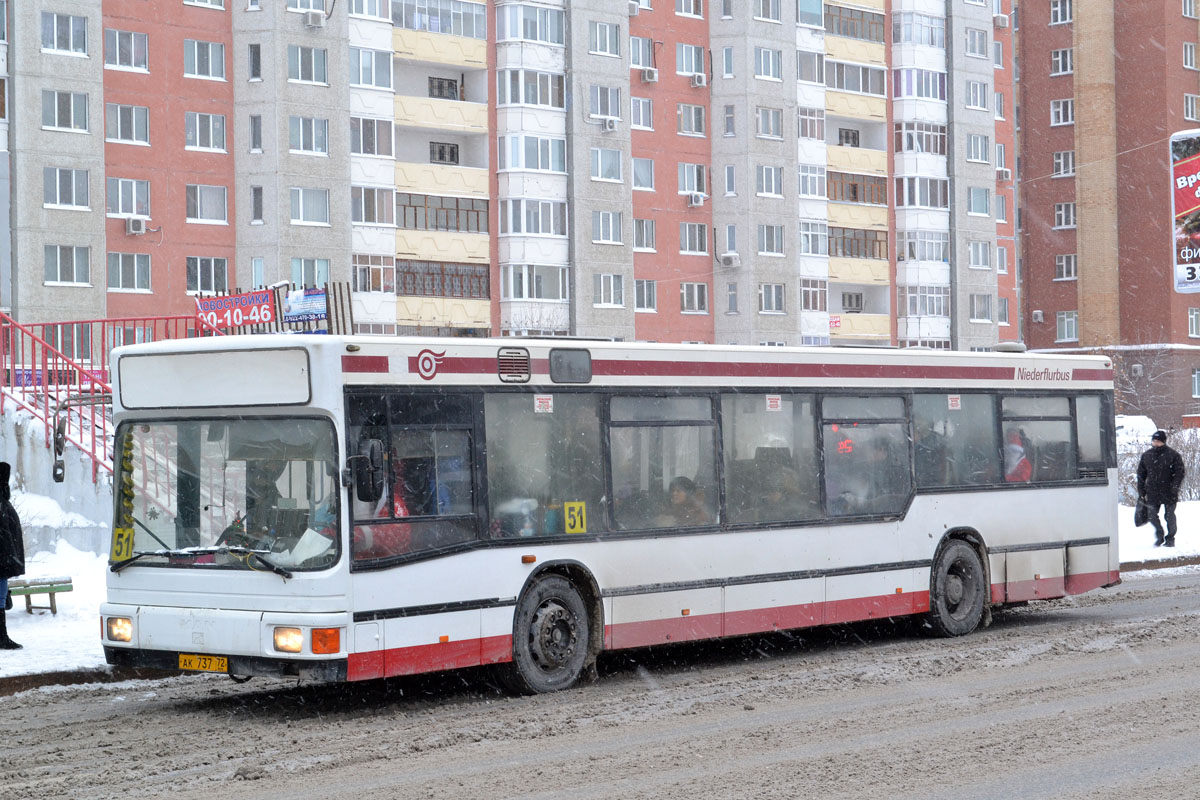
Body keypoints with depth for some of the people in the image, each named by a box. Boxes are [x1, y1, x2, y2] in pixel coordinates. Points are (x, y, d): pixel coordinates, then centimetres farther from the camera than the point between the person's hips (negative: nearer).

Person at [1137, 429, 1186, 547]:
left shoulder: (1173, 455, -4)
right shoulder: (1146, 455, 7)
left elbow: (1179, 473, -4)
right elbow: (1141, 474, 12)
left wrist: (1174, 487, -17)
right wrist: (1141, 491, 8)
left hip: (1168, 493, -3)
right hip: (1152, 492, 3)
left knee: (1169, 516, 4)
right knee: (1152, 515, 3)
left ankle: (1170, 539, 18)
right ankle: (1159, 536, 23)